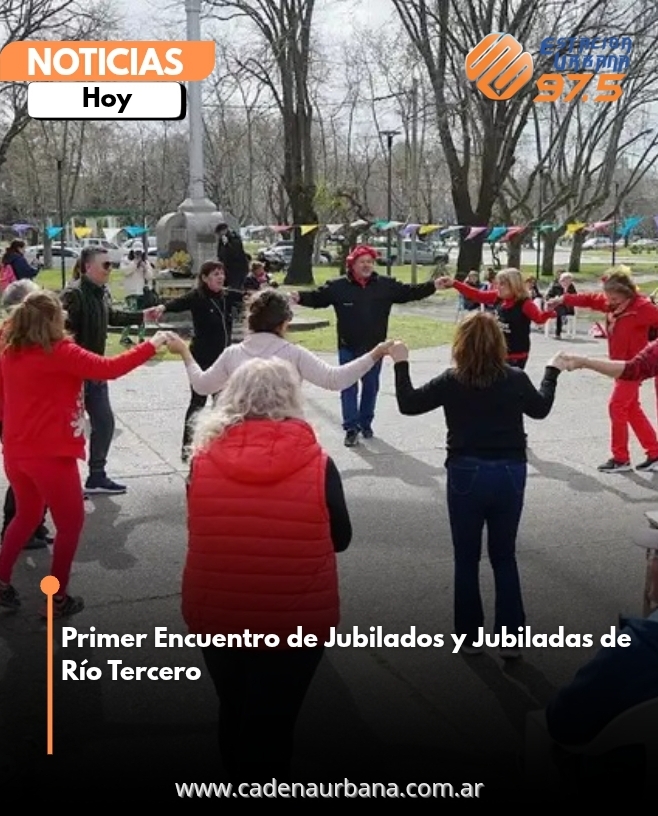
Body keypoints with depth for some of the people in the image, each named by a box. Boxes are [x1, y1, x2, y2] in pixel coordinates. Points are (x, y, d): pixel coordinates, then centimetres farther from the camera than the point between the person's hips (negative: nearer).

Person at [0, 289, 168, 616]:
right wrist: (151, 345, -12)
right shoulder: (59, 352, -16)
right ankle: (58, 599, 16)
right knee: (70, 523, 10)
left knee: (26, 516, 26)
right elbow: (109, 368, -20)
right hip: (51, 455, -7)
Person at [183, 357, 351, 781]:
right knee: (274, 723, 14)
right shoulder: (317, 464, -14)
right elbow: (341, 538, -2)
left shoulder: (203, 459, -10)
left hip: (217, 615, 3)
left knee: (235, 713, 24)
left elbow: (200, 531, 5)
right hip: (296, 621, -2)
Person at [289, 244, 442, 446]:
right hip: (348, 348, -2)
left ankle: (365, 423, 29)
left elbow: (410, 292, 2)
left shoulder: (386, 284, -1)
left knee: (371, 387, 13)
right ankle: (351, 428, 4)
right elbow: (317, 297, -4)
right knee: (349, 388, -1)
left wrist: (434, 286, -6)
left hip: (374, 348, 2)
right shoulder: (338, 286, -6)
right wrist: (300, 297, -22)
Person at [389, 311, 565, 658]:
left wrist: (401, 364, 8)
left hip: (467, 474, -2)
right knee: (505, 557, 14)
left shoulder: (452, 381, -10)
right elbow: (540, 408, 15)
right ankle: (511, 637, 15)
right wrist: (552, 371, 29)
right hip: (510, 473, 2)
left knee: (466, 559, 12)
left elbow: (408, 404, -2)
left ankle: (469, 636, 20)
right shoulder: (516, 378, -4)